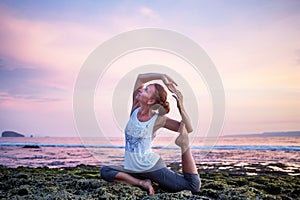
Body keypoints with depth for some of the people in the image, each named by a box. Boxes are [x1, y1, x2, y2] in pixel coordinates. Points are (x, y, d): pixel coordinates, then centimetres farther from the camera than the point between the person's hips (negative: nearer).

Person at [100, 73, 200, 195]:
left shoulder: (158, 120, -13)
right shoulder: (135, 110, -3)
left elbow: (188, 129, -16)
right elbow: (140, 78, -4)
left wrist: (181, 108, -25)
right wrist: (162, 76, -12)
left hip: (153, 166, -5)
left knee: (194, 186, -10)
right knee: (105, 171, -18)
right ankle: (143, 183, -14)